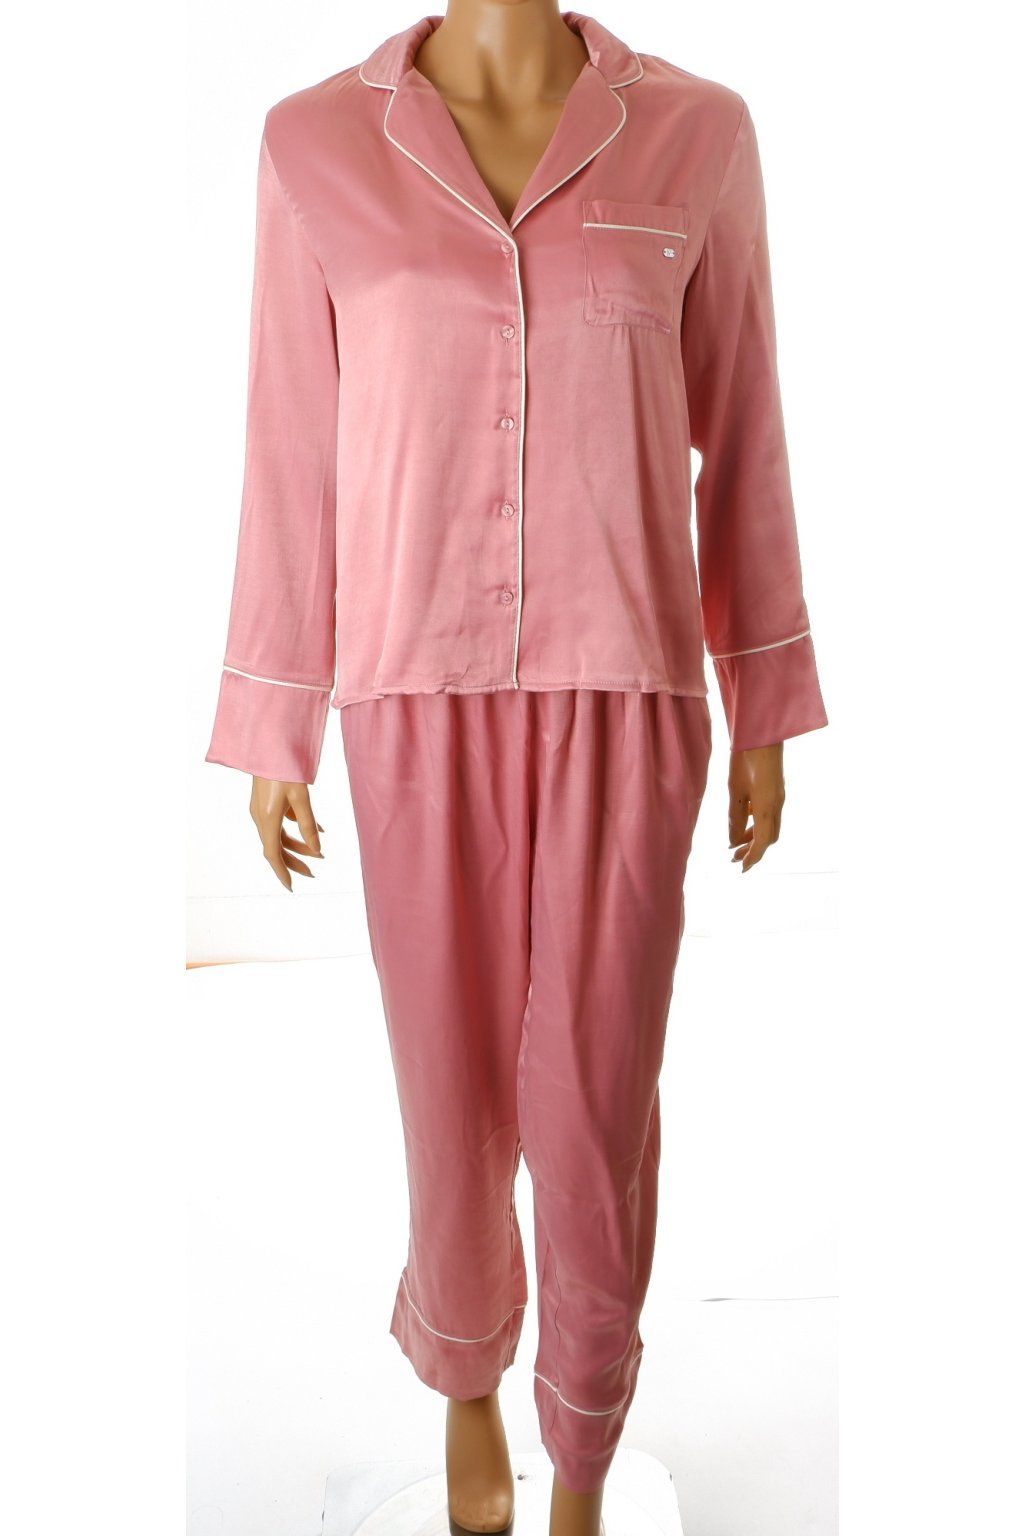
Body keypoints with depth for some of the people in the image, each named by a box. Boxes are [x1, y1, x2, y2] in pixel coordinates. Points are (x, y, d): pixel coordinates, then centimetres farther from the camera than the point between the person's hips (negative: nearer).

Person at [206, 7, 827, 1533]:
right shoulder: (317, 144, 4)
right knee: (454, 1082, 11)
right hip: (423, 697, 0)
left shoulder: (696, 132, 5)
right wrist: (269, 732, 5)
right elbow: (293, 457, 4)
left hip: (625, 694, 1)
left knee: (598, 1091, 6)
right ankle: (465, 1371, 46)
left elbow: (740, 437, 7)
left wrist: (766, 714, 7)